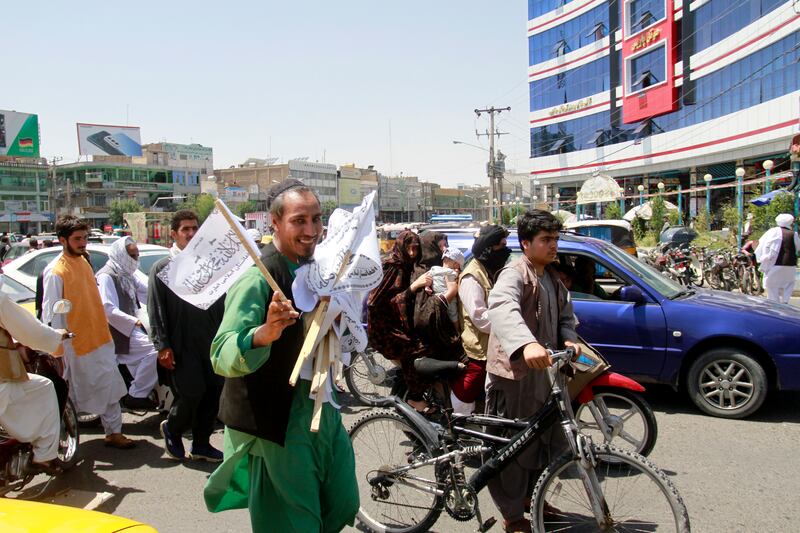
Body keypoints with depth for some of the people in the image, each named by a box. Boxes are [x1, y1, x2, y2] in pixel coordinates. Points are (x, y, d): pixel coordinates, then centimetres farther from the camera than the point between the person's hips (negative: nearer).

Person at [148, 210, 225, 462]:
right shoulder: (162, 268, 1)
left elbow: (222, 302, 14)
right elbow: (155, 311, -3)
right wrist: (162, 346, -10)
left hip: (211, 343, 4)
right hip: (181, 345, -4)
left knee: (213, 393, 5)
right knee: (190, 394, -6)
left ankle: (201, 443, 21)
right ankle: (171, 429, 23)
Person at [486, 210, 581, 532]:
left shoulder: (552, 278, 14)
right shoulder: (514, 274, -17)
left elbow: (565, 316, 21)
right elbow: (501, 307, -38)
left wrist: (568, 339, -4)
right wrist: (526, 344, -56)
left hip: (542, 372, 9)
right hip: (513, 373, -9)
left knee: (547, 439, 20)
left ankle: (532, 494, 41)